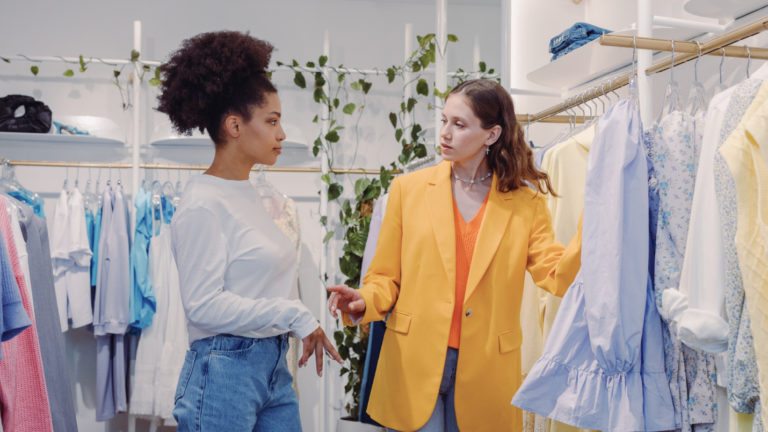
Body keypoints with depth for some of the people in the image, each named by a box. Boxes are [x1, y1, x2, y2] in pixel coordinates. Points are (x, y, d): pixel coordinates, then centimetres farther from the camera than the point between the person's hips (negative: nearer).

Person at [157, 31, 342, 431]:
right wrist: (295, 315, -15)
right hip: (225, 368, -8)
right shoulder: (203, 204, -15)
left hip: (273, 366, 8)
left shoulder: (247, 192, 9)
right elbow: (204, 305, -19)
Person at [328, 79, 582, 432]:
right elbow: (386, 277, 6)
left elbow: (557, 277, -6)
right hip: (414, 365, 0)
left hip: (484, 373, 0)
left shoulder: (526, 202, 3)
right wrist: (364, 302, -15)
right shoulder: (408, 188, 4)